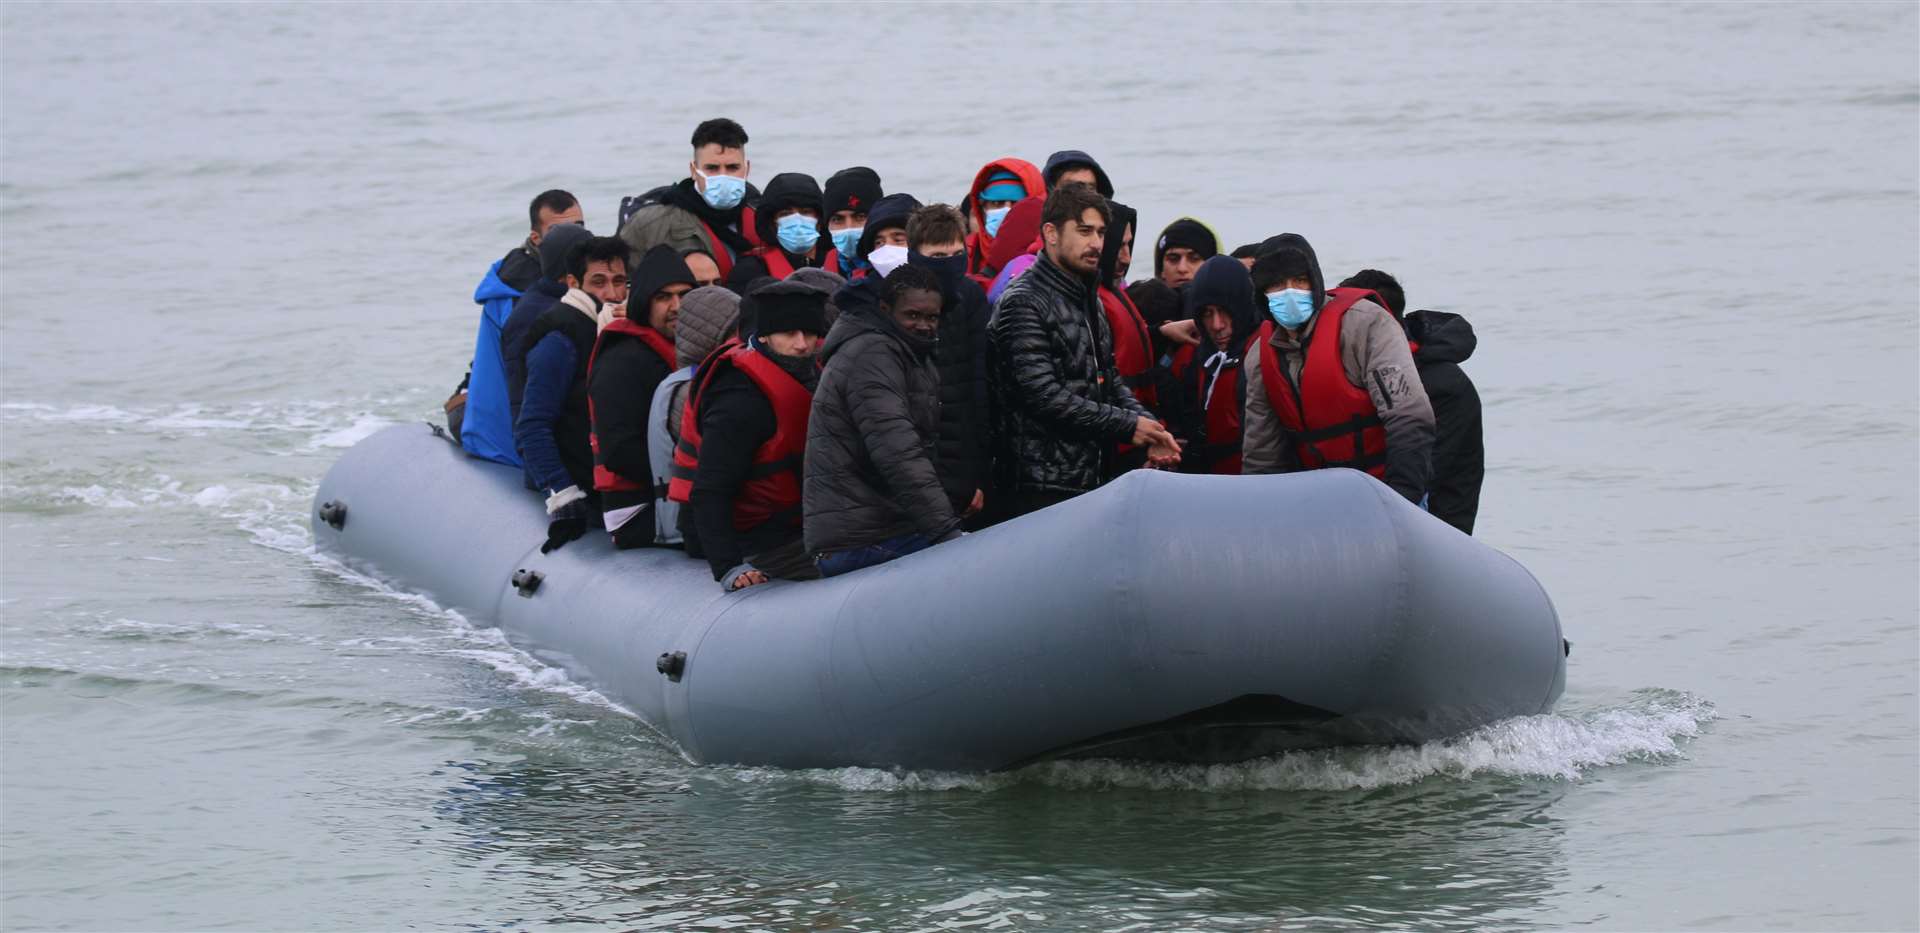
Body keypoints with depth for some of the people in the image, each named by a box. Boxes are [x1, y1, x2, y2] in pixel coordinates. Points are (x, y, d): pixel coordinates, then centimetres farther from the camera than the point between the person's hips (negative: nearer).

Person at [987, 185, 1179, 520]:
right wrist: (1128, 426, -15)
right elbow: (1043, 395, -19)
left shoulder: (1090, 301, 19)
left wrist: (1148, 427, 3)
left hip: (1089, 479, 9)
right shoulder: (1023, 303, -12)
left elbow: (1109, 381, 22)